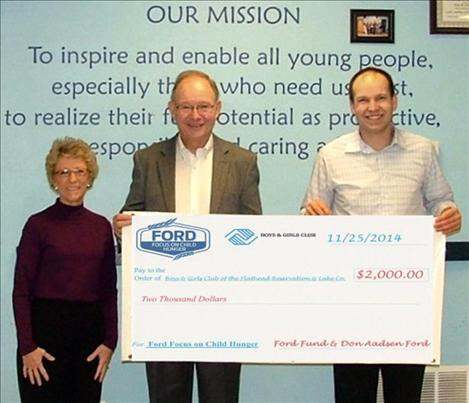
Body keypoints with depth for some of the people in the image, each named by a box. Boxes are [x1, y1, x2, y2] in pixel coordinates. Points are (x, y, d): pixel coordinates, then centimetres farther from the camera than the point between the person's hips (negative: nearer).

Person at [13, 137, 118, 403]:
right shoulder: (39, 224, -4)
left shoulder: (102, 226, 8)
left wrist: (110, 341, 1)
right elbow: (22, 291, -5)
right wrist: (27, 347, -12)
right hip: (46, 330, -4)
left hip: (89, 332, 4)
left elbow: (109, 290, 8)